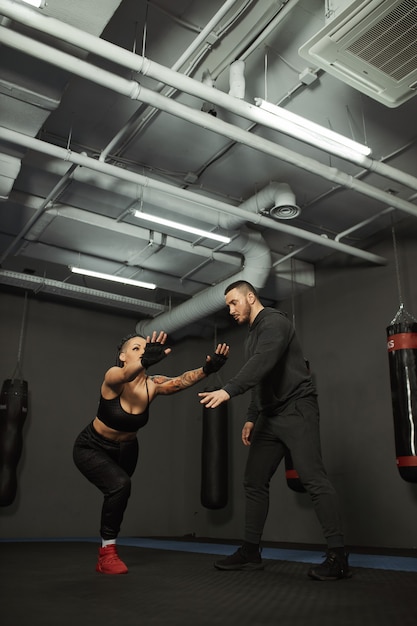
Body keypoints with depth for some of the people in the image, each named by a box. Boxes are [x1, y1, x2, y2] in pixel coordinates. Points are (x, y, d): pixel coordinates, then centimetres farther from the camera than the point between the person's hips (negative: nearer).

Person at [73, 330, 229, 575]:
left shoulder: (152, 384, -22)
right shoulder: (113, 378, -31)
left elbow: (181, 381, -42)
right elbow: (126, 374, -55)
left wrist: (206, 369, -61)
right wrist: (144, 361, -77)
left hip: (125, 449, 5)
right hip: (91, 448, -5)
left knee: (118, 493, 18)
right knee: (119, 485, -27)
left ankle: (106, 551, 48)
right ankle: (107, 553, -6)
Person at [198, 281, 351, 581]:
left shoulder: (274, 322, -10)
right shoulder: (254, 334, 20)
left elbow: (263, 363, -28)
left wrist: (228, 391, -36)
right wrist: (252, 418, 21)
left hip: (296, 409, -10)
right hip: (270, 415, 10)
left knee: (313, 478, -14)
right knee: (255, 481, 8)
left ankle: (338, 558, -9)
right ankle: (251, 552, 17)